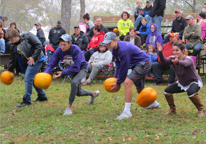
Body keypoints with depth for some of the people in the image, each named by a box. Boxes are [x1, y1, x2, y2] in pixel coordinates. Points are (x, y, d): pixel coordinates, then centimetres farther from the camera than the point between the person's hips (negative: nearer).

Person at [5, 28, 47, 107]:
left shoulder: (27, 36, -15)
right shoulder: (13, 47, 4)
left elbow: (39, 45, -17)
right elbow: (13, 60, 13)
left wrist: (33, 57, -20)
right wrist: (9, 71, 15)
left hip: (37, 60, -8)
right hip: (29, 62, 8)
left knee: (28, 79, -13)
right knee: (32, 79, 17)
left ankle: (27, 100, -6)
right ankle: (42, 96, 34)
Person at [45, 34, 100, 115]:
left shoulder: (76, 50, -35)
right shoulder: (59, 50, -22)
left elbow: (75, 68, -35)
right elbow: (51, 64, -19)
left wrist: (62, 73, -41)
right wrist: (46, 73, -38)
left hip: (81, 68, -6)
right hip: (72, 68, 6)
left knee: (74, 82, -36)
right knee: (78, 93, 15)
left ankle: (69, 107, -26)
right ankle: (93, 94, 48)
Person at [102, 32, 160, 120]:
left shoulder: (123, 50, -31)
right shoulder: (114, 49, -1)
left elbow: (124, 68, -25)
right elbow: (118, 64, 11)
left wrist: (118, 83, -16)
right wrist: (115, 77, 3)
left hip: (144, 63, -10)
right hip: (137, 65, 10)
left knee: (127, 82, -27)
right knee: (140, 90, 22)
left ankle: (127, 111, -26)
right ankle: (154, 103, 50)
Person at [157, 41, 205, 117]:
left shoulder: (188, 59, -29)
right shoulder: (173, 58, -11)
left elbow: (185, 64, -54)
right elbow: (164, 61, -31)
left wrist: (177, 62, -77)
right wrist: (160, 52, -50)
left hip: (194, 82, -7)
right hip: (182, 83, 7)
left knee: (191, 92, -37)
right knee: (167, 91, -3)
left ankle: (201, 110, -16)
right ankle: (172, 109, 18)